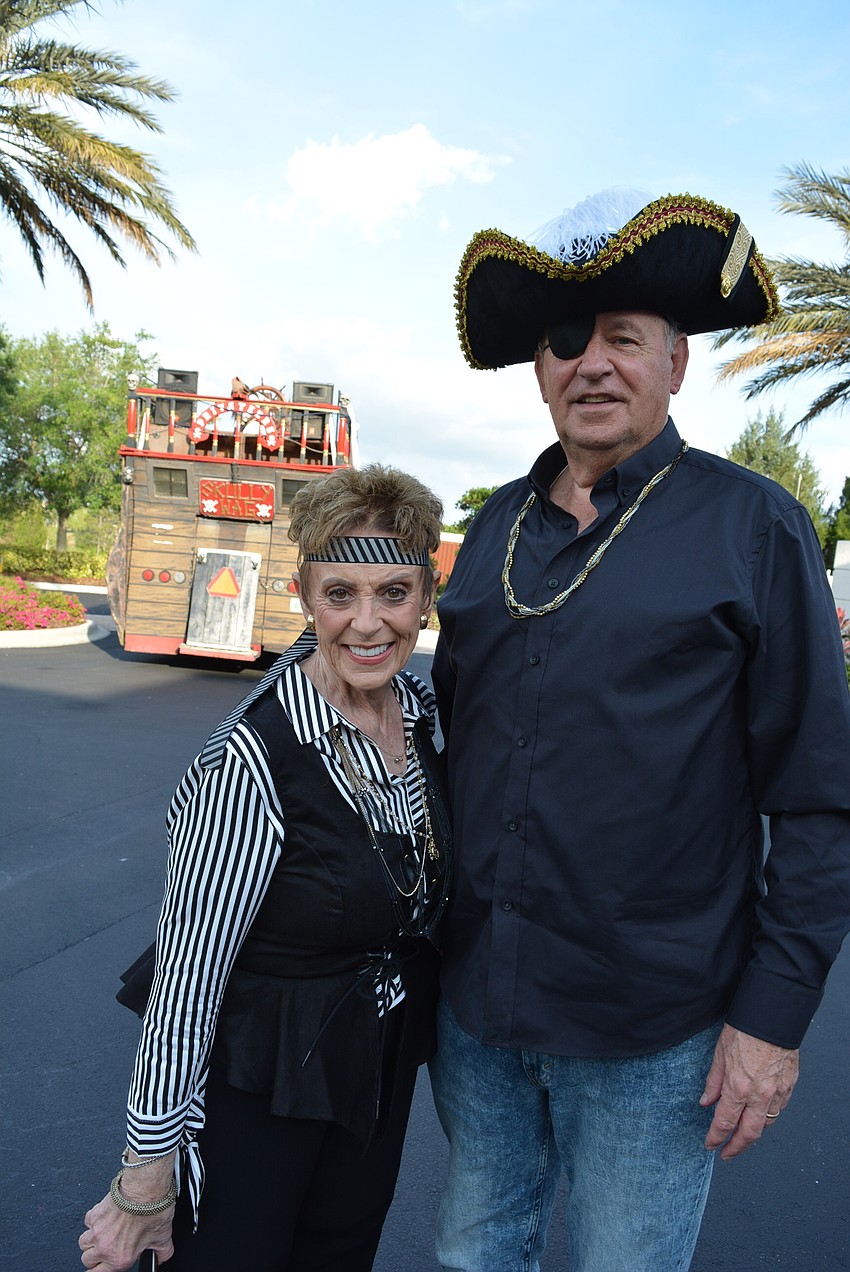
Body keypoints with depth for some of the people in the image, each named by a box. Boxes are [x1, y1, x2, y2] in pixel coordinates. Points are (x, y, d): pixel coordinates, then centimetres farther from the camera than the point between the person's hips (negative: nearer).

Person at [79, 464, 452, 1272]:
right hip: (256, 1087, -6)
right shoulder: (250, 761, -30)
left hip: (381, 1068, 7)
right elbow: (186, 978, -23)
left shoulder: (420, 707, -7)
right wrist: (147, 1178, -15)